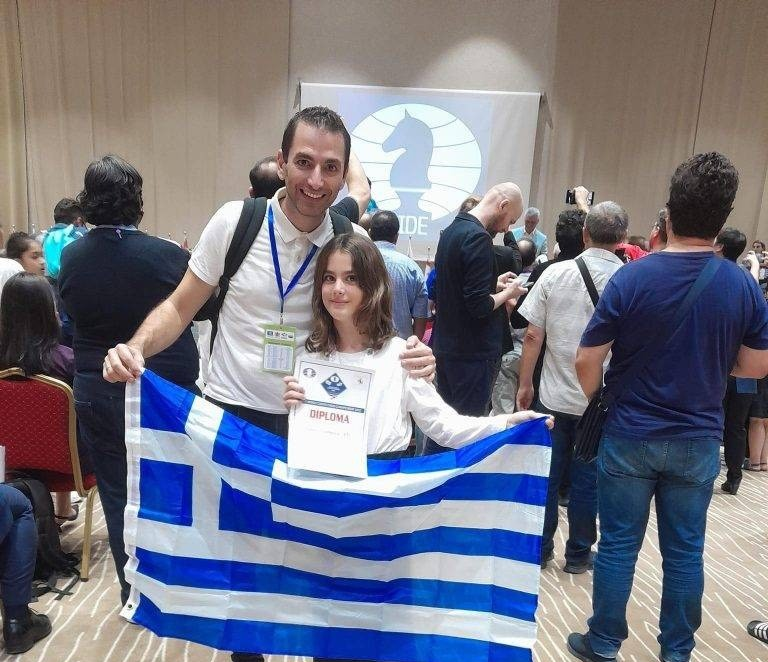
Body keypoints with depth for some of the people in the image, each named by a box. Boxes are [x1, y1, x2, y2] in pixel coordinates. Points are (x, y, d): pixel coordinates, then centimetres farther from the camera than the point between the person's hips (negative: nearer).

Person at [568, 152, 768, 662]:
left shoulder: (632, 277, -15)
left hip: (630, 436, -2)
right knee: (685, 551, 16)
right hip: (699, 440, 3)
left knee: (619, 546, 11)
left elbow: (587, 361, -13)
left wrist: (598, 405, 6)